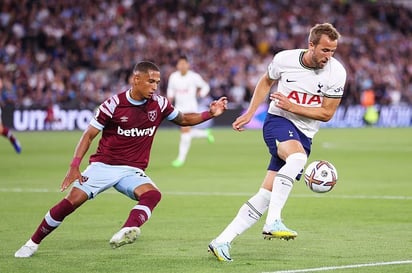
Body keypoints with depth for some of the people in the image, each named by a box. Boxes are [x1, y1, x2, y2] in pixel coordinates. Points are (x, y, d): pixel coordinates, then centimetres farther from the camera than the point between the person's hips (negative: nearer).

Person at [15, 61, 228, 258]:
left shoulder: (159, 104, 0)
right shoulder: (114, 104, -10)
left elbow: (183, 120, 18)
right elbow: (89, 135, -4)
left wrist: (210, 114, 2)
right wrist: (74, 166, -14)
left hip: (132, 171, 2)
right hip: (103, 166, -2)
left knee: (152, 194, -30)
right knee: (71, 201, -14)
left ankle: (127, 232, -52)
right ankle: (33, 243, 4)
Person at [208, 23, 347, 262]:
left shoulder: (336, 73, -10)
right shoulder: (285, 59, -8)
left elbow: (327, 113, -6)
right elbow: (266, 81, 13)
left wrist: (292, 106, -16)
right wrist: (249, 114, 13)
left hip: (303, 135, 2)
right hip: (278, 122, -2)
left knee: (266, 196, -5)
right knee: (297, 157, -37)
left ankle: (222, 241, 1)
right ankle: (273, 222, -39)